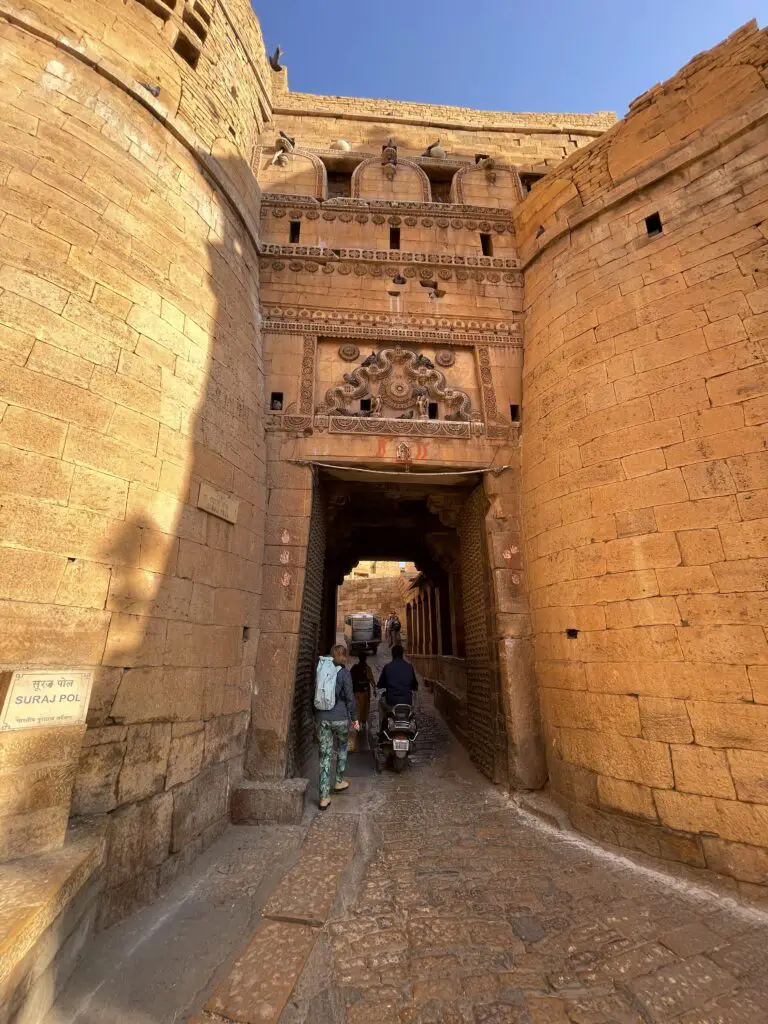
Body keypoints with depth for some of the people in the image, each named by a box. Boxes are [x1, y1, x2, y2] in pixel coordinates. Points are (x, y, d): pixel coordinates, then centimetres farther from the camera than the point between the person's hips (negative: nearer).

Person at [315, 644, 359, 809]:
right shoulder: (345, 672, -9)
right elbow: (349, 697, -9)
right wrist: (355, 718, -1)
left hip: (321, 717, 3)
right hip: (339, 717, -3)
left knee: (325, 754, 8)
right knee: (342, 747, 23)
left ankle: (324, 797, 9)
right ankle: (339, 781, 34)